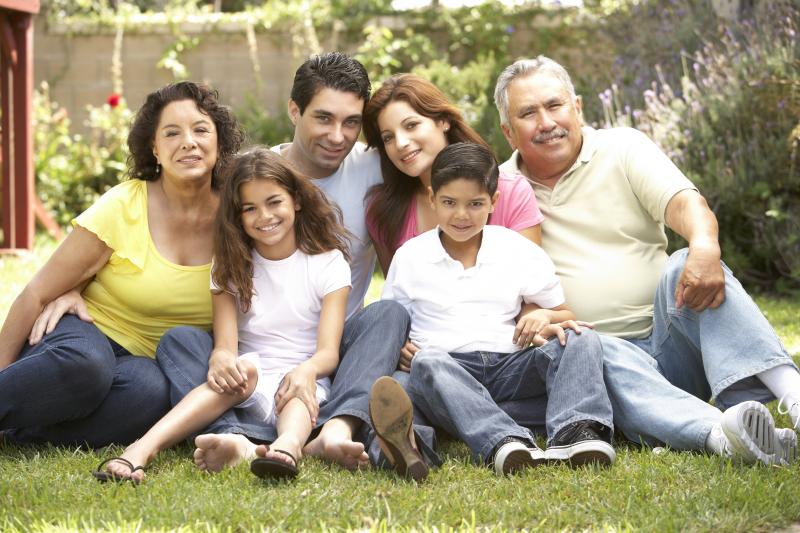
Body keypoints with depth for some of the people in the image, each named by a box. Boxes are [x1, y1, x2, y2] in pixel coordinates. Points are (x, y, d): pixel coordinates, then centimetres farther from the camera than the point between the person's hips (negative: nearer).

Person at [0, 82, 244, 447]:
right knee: (84, 363, -41)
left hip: (148, 360, 3)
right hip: (84, 334, -3)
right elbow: (37, 295, -8)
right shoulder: (122, 208, -13)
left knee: (152, 393, -36)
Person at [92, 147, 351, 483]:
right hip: (248, 391, 0)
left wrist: (305, 371, -31)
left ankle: (287, 446, -68)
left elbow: (329, 351, -7)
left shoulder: (327, 262, 5)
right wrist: (221, 360, -30)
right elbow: (225, 345, -4)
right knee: (245, 368, -33)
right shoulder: (232, 266, 10)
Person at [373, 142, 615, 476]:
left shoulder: (520, 251, 14)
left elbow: (566, 316, 19)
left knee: (581, 341, -21)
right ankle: (503, 443, -61)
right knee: (426, 363, -37)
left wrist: (545, 316, -6)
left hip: (509, 364, 2)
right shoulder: (410, 257, 13)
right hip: (447, 365, -2)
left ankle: (574, 433, -49)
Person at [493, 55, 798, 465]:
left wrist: (704, 247, -34)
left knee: (686, 270, -30)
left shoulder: (623, 148, 8)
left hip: (669, 345, 1)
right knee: (605, 358, -36)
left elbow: (684, 203, -10)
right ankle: (720, 433, -63)